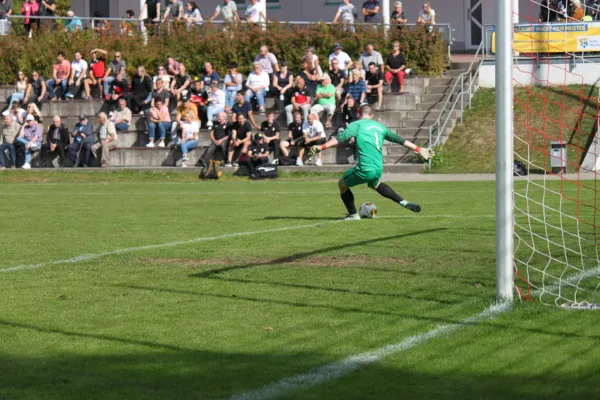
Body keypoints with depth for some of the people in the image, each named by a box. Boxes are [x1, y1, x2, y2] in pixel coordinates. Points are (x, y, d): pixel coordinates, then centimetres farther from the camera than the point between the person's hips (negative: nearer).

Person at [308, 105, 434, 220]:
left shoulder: (357, 125, 1)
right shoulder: (380, 127, 18)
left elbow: (342, 137, -16)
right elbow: (399, 140, 23)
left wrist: (322, 147, -22)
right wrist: (418, 149, 32)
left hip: (364, 169, -6)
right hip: (379, 169, 6)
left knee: (342, 184, 18)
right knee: (375, 184, 37)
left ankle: (353, 215, 17)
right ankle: (403, 202, 27)